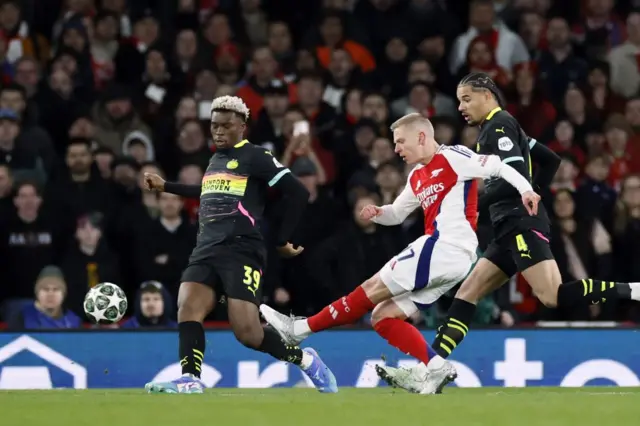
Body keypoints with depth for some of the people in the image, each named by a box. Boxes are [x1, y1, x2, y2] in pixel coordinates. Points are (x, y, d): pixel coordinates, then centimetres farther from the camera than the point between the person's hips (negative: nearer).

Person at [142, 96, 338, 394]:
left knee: (247, 332, -14)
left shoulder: (255, 157, -2)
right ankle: (190, 381, -26)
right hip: (206, 252, 7)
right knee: (187, 309, -18)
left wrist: (282, 241, -2)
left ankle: (306, 360, 8)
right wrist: (165, 186, 46)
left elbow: (298, 194, -7)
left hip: (241, 252, -7)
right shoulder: (215, 160, 22)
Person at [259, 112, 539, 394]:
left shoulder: (452, 158, -3)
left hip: (443, 248, -10)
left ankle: (300, 329, -1)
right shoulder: (417, 178, 23)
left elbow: (497, 166, -8)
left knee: (373, 289, -6)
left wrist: (525, 189, -20)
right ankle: (436, 368, -8)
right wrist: (377, 213, 10)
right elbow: (396, 214, 32)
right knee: (383, 316, 3)